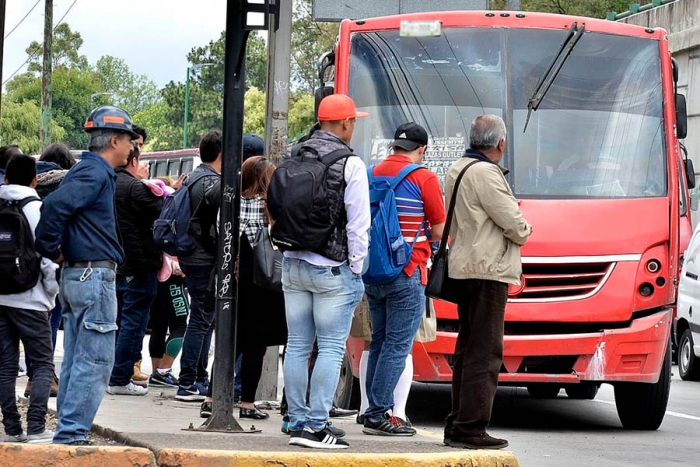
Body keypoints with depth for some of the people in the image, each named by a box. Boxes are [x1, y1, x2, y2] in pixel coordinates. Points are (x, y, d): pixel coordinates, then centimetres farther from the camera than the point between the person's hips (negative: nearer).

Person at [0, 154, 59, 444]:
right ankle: (35, 428, -10)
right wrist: (53, 289, 1)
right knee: (43, 364, 1)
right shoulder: (35, 208, -7)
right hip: (29, 299, -5)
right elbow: (47, 254, -13)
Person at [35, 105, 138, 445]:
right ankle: (72, 433, -8)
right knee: (95, 361, -7)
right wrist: (51, 248, -15)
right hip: (95, 276, -10)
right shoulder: (96, 173, -14)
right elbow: (54, 205, -27)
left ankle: (68, 433, 16)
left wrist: (52, 250, 12)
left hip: (76, 276, 10)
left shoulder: (89, 170, 16)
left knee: (75, 361, 12)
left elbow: (57, 205, 21)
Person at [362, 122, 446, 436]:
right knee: (398, 344, -3)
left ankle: (374, 411, 16)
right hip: (407, 274, -6)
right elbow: (440, 232, -5)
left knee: (379, 340, 15)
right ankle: (379, 414, -6)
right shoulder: (424, 179, -8)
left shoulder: (372, 173, 8)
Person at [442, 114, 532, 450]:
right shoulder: (485, 173, -16)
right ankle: (470, 429, -10)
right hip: (487, 270, -10)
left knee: (467, 348, 15)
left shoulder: (456, 170, 15)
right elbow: (513, 223, -17)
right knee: (485, 351, -8)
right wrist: (523, 232, 6)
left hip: (464, 268, 10)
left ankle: (457, 425, 18)